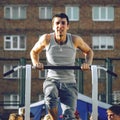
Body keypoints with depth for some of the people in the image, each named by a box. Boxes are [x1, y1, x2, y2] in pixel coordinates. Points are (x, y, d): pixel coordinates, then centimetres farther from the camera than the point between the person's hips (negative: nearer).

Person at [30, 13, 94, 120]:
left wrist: (87, 63, -8)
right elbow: (34, 52, 11)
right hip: (52, 80, -1)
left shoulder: (75, 40, -8)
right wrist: (36, 63, -9)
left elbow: (89, 51, 11)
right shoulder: (47, 39, -8)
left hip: (69, 83, 1)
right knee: (50, 98, -35)